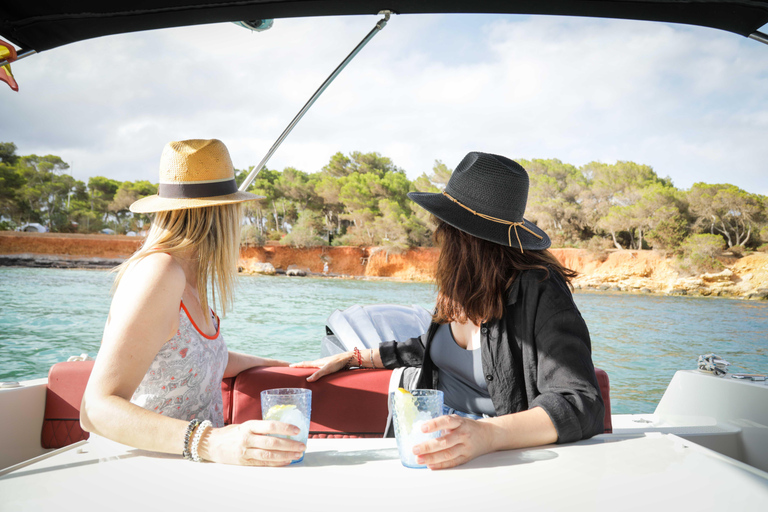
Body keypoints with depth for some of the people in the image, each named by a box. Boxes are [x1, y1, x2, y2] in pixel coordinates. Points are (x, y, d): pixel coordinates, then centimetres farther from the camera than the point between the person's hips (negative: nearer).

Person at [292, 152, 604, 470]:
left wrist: (485, 434, -42)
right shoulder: (460, 288, 5)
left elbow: (580, 404, -26)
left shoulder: (540, 293, -17)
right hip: (437, 439, 7)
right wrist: (351, 358, 24)